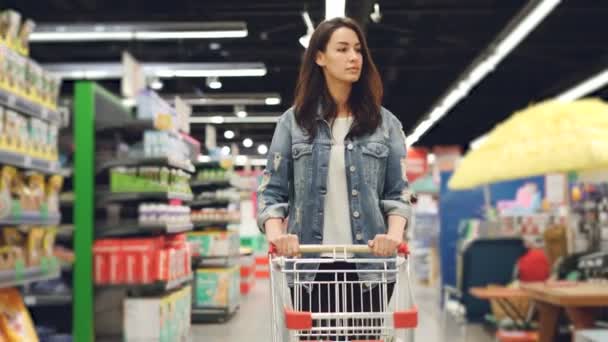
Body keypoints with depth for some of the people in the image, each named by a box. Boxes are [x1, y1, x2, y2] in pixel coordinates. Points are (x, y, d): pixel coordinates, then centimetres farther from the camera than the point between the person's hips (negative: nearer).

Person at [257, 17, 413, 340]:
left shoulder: (385, 123, 9)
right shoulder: (294, 121, 6)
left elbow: (398, 192, 5)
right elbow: (272, 190, 4)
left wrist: (394, 233, -14)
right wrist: (276, 233, -15)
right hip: (312, 265, 0)